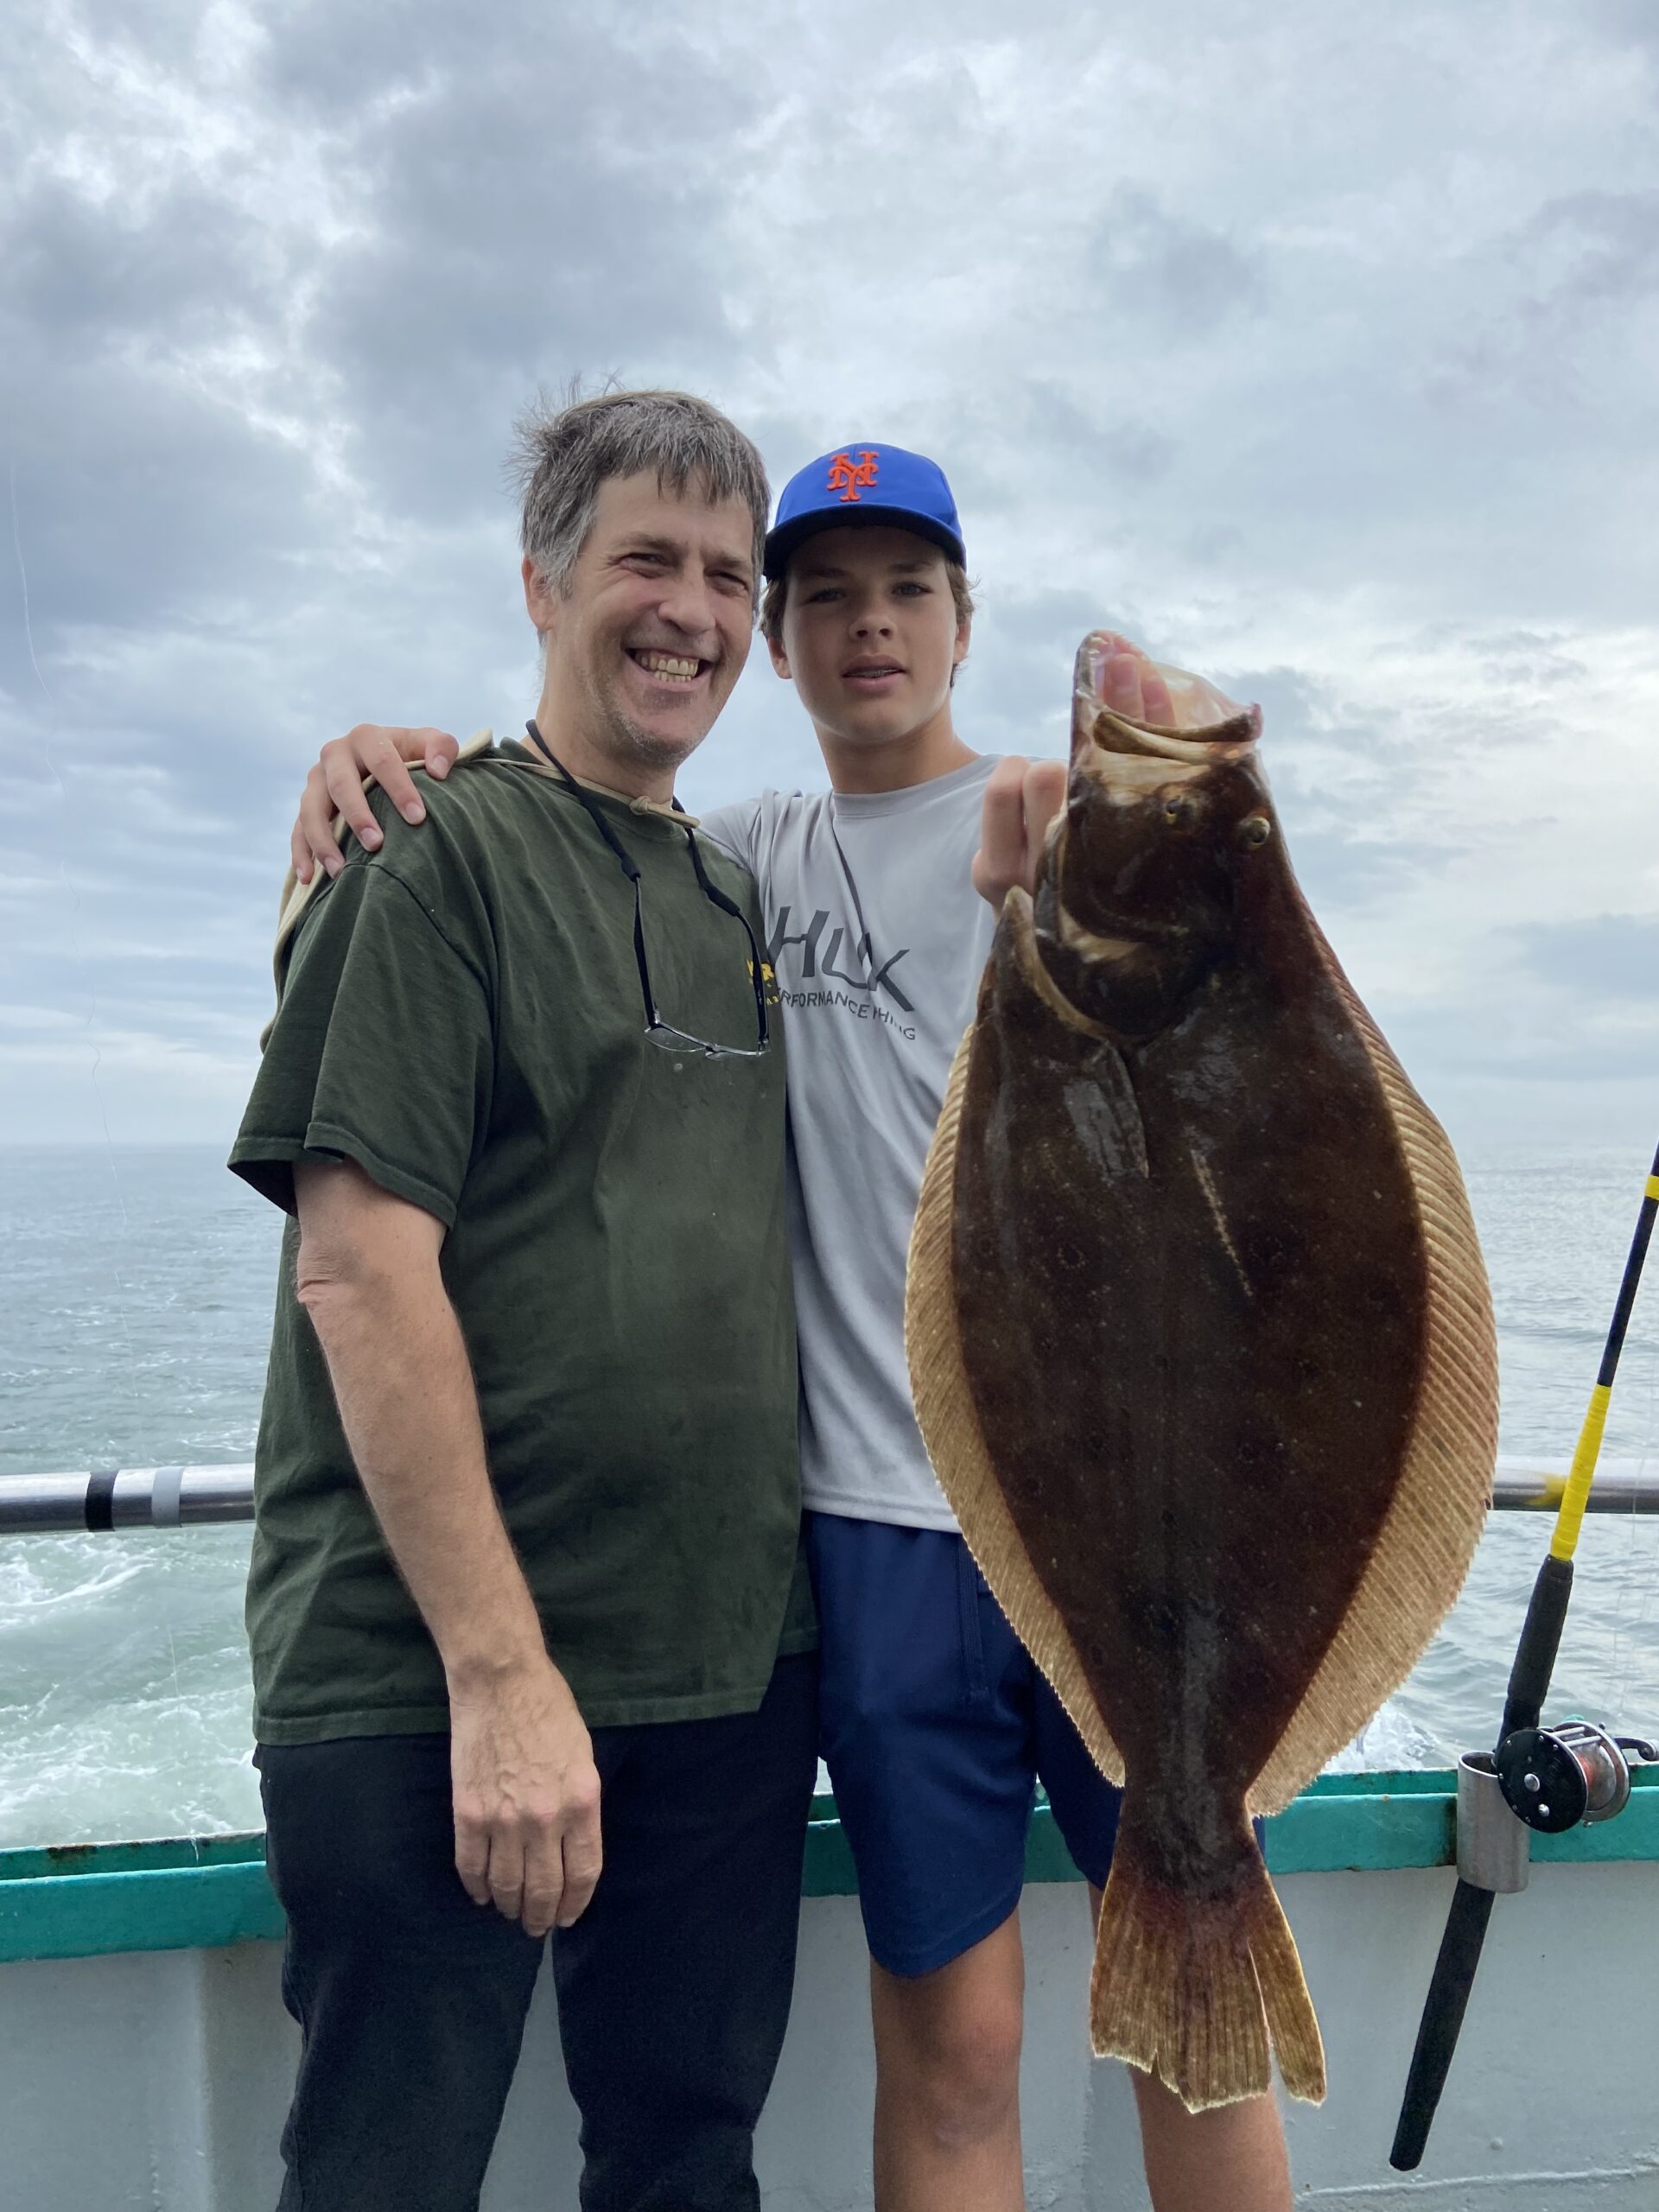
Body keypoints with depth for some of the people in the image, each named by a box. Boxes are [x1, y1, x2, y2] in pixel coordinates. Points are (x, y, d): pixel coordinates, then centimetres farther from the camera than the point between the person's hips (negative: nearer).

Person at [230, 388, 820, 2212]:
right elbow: (360, 1267, -15)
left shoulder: (739, 899, 14)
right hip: (432, 1682, -6)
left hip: (730, 1665, 6)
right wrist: (501, 1668, -17)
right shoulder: (434, 853, -6)